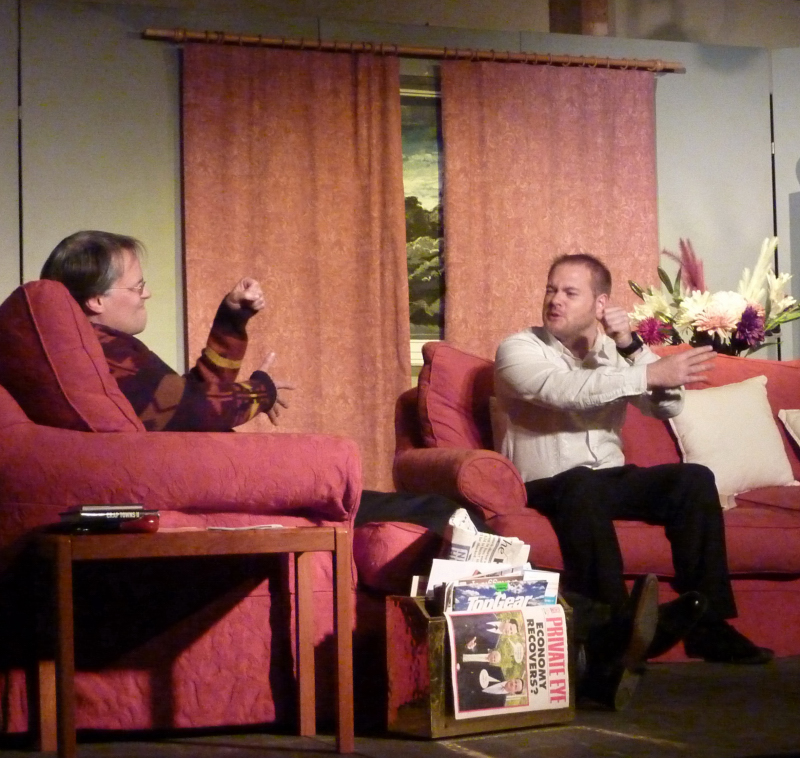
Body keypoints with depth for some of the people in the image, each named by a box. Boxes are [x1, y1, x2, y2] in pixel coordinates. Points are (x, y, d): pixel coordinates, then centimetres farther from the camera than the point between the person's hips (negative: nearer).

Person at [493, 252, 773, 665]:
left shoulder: (614, 349, 12)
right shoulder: (518, 349, -3)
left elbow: (668, 406, 0)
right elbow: (568, 391, -23)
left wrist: (632, 347, -13)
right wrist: (653, 372, -27)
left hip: (611, 478, 5)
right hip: (548, 487, -5)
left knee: (694, 478, -19)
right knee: (583, 486, -38)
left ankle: (707, 623, -20)